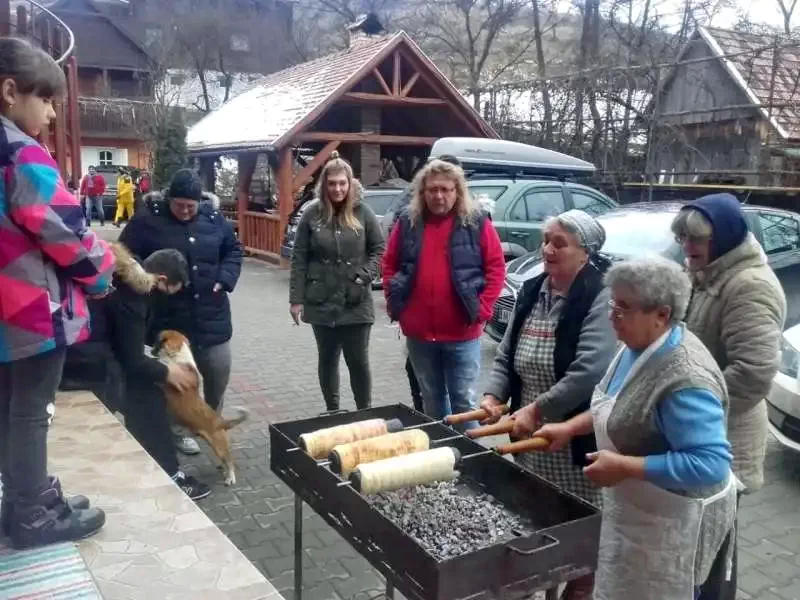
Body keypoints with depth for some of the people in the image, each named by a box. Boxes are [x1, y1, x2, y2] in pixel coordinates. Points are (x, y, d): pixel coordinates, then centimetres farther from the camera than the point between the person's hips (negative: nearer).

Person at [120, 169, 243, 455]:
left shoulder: (214, 219, 3)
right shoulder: (147, 222, -7)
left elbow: (233, 250, 15)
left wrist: (225, 279, 0)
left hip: (212, 316, 3)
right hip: (170, 319, -3)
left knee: (219, 372, 10)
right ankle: (180, 430, 26)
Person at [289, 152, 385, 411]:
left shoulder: (363, 213, -2)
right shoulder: (312, 214, -1)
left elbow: (379, 249, 5)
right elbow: (299, 259, 1)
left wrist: (365, 275, -10)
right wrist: (296, 298, -2)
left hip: (356, 303, -1)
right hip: (321, 302, 1)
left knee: (359, 361, 4)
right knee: (327, 359, 14)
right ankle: (332, 412, 28)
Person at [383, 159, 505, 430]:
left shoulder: (476, 223, -4)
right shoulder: (408, 222, 4)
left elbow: (496, 268, -3)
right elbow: (389, 265, 12)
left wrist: (482, 309, -10)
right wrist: (394, 301, 2)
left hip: (462, 333, -3)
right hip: (418, 332, 3)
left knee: (464, 401, 5)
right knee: (432, 399, 18)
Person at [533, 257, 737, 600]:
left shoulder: (686, 379, -33)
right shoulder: (640, 347, -3)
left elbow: (710, 464, -34)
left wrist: (623, 467, -31)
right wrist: (569, 428, 3)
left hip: (672, 518, -9)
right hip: (635, 507, 9)